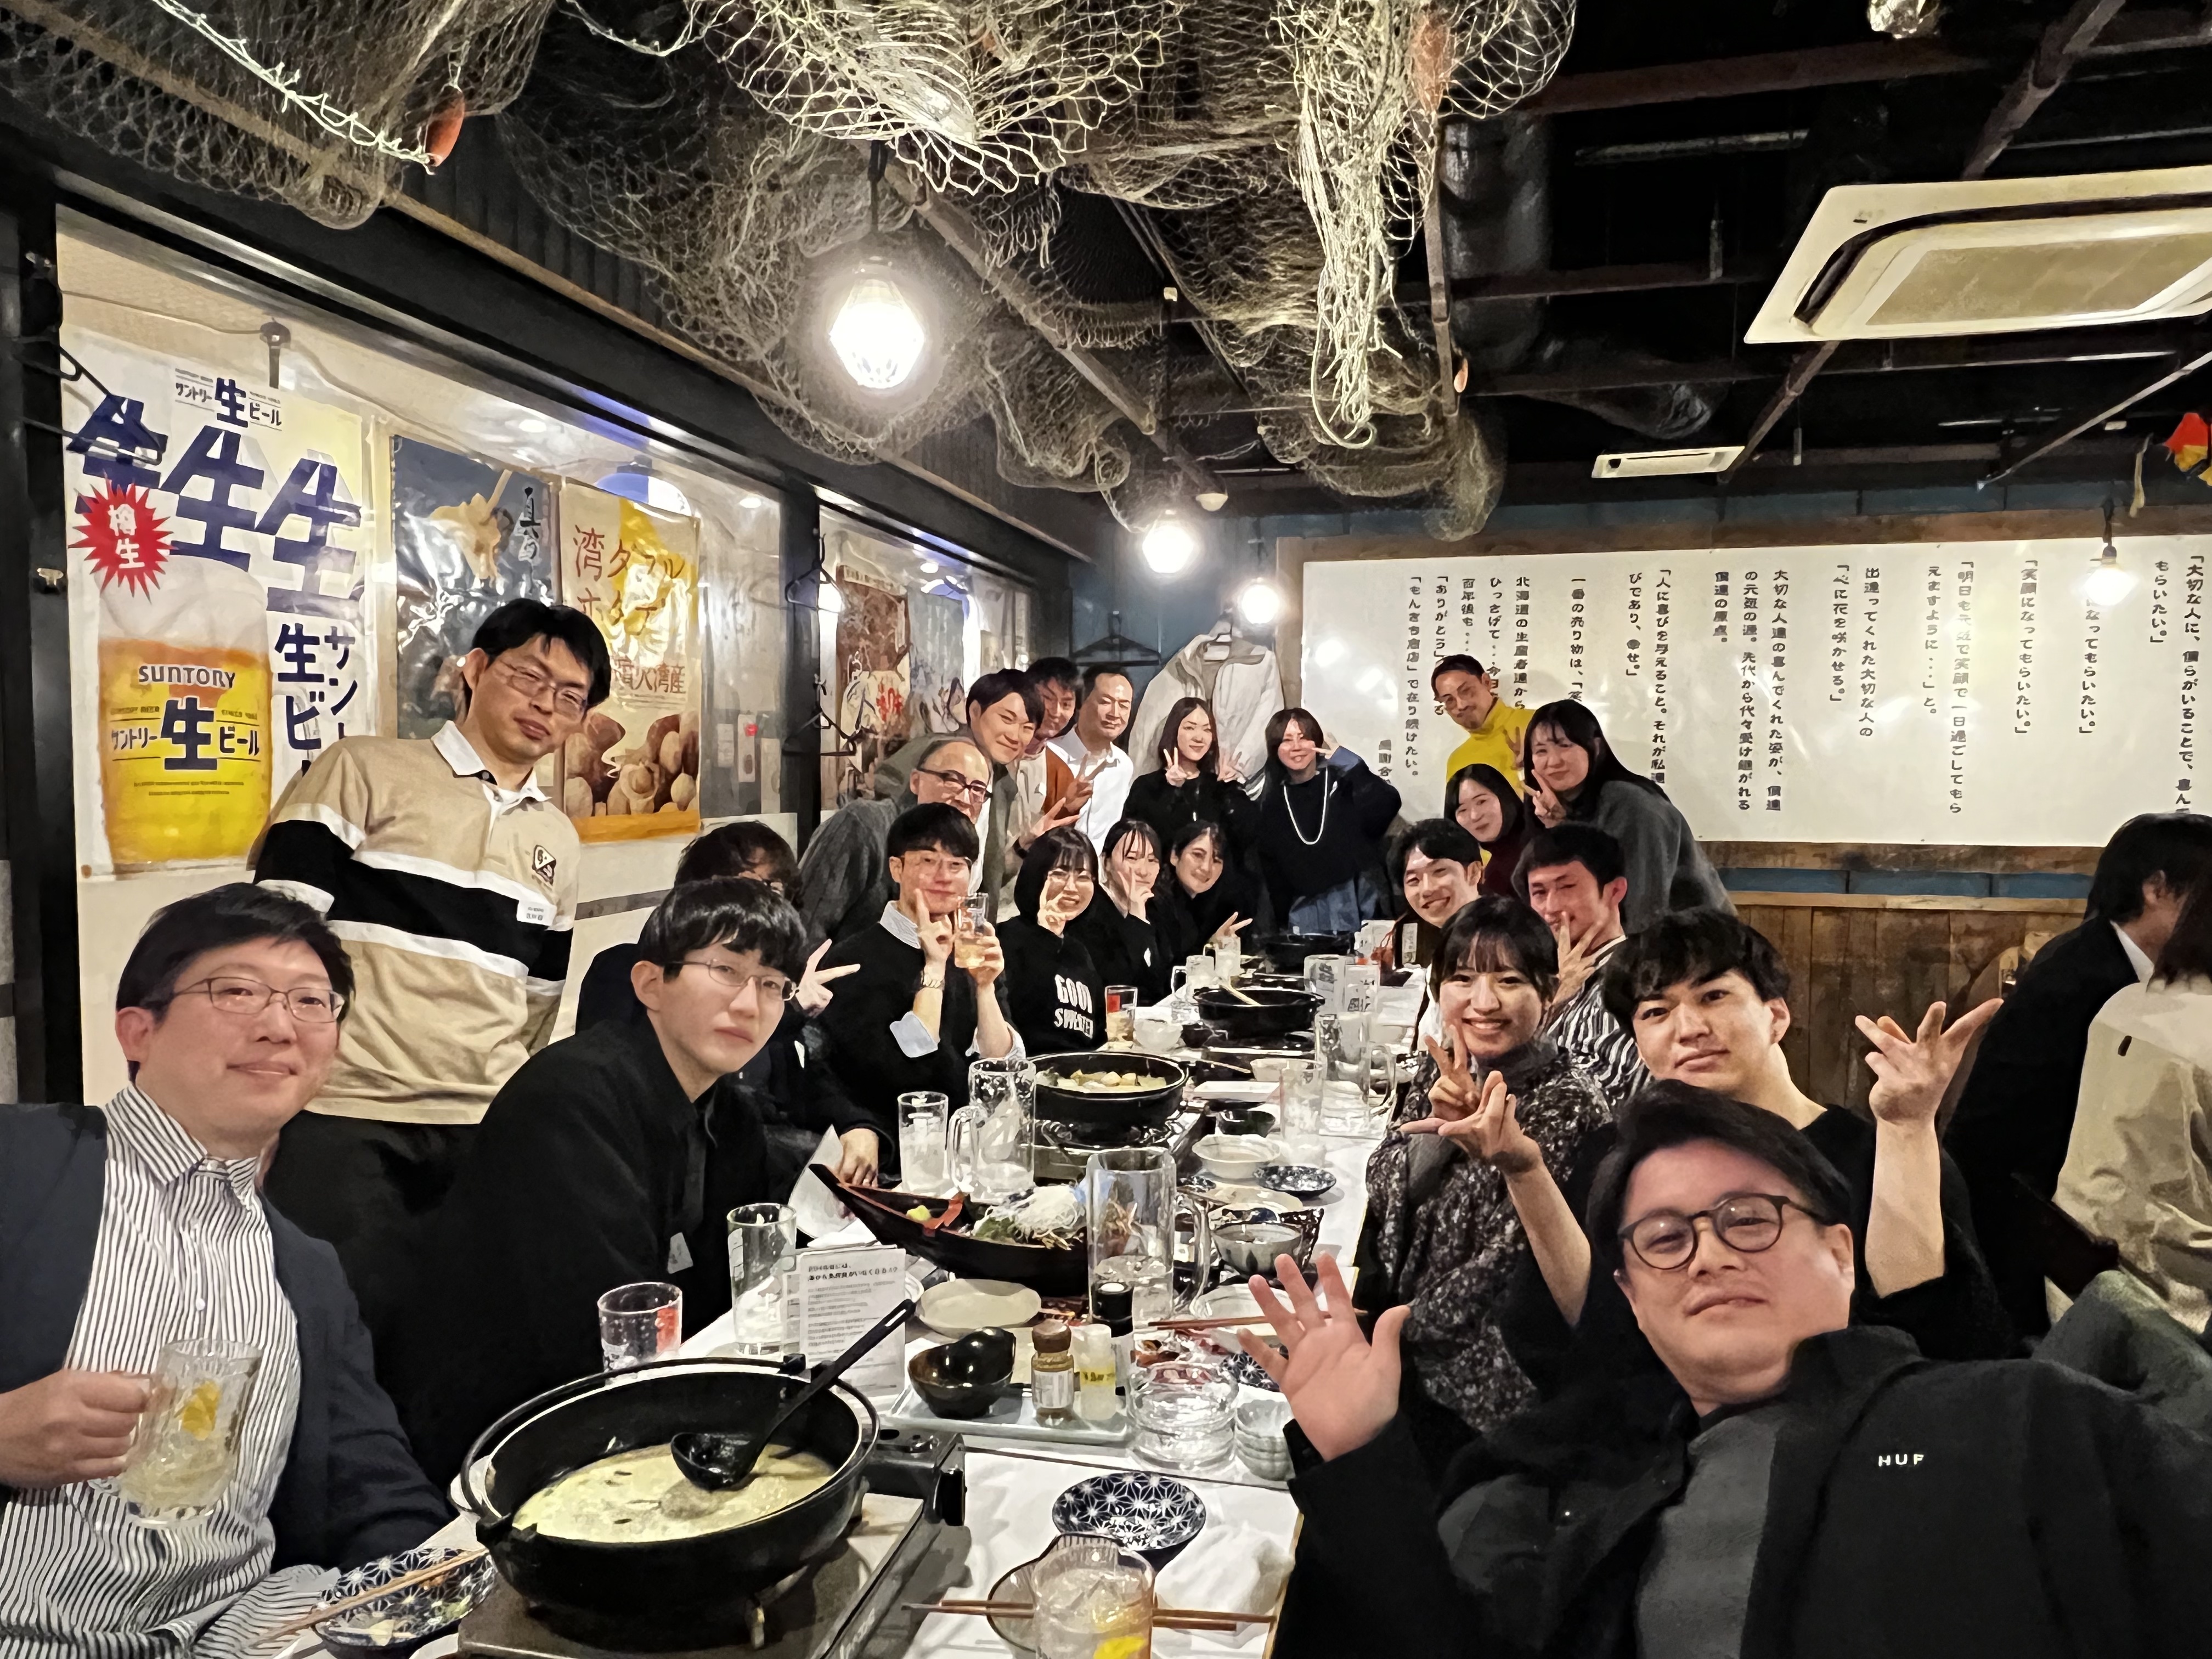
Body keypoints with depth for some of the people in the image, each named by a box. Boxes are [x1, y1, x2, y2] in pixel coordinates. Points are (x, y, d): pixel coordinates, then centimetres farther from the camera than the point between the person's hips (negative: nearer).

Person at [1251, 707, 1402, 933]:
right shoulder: (1271, 804, 8)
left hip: (1359, 906, -2)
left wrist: (1352, 766, -20)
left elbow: (1387, 809, -20)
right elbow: (1269, 872, 9)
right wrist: (1282, 922, 3)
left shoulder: (1344, 782, 0)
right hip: (1305, 916, 2)